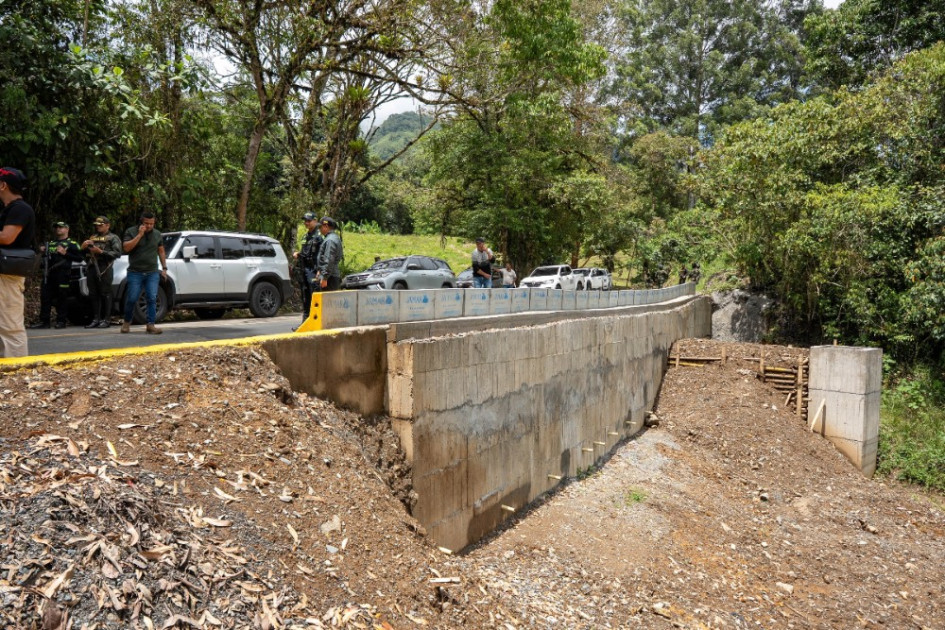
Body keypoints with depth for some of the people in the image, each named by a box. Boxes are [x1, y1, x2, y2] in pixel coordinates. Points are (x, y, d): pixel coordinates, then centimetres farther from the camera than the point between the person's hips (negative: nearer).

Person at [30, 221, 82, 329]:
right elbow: (45, 257, 31)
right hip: (48, 273, 6)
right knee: (45, 297, 1)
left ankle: (61, 321, 1)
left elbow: (79, 258, -5)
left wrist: (65, 253, -13)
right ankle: (44, 321, 3)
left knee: (62, 298, -4)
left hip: (62, 274, -6)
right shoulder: (50, 243, 24)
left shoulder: (71, 243, 6)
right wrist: (43, 252, 10)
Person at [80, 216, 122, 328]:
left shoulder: (113, 238, 7)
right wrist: (83, 247, 7)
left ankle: (105, 320, -5)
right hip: (91, 268, 6)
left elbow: (117, 253, -8)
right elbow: (83, 252, 29)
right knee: (93, 295, 5)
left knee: (105, 294, -7)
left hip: (104, 268, -6)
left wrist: (101, 252, -14)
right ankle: (96, 319, 9)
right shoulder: (92, 237, 26)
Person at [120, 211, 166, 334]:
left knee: (152, 299, -7)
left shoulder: (158, 235, 11)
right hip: (135, 272, -2)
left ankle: (151, 325, -6)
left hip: (152, 273, 2)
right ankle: (126, 322, 20)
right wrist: (140, 234, -16)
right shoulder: (131, 232, 1)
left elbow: (161, 252, 18)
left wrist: (164, 268, 12)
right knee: (132, 299, -2)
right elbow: (126, 248, -13)